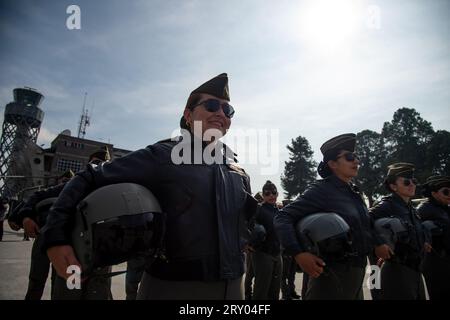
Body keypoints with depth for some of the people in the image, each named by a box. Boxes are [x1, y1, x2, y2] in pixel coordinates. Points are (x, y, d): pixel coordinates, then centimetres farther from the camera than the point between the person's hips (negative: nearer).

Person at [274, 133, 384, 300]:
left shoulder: (355, 193, 8)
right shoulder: (322, 190, -15)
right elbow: (283, 217, -20)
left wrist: (378, 244, 6)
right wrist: (299, 254, -29)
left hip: (357, 274, 8)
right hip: (332, 275, -8)